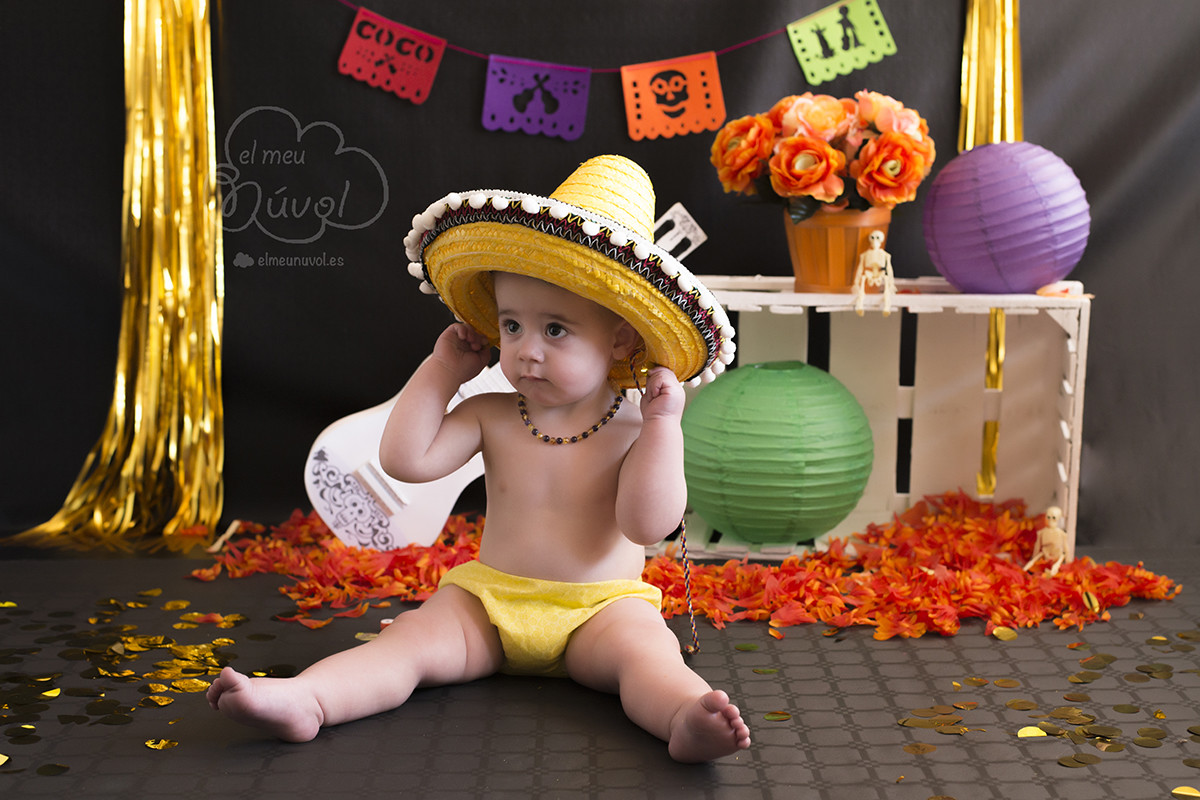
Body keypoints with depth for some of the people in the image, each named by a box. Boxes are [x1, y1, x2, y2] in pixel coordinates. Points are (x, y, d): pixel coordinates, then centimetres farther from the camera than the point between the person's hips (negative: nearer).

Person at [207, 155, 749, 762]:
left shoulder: (636, 432, -5)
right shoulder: (492, 418, 3)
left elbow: (649, 525, -17)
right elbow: (405, 460, -2)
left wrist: (663, 422, -21)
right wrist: (441, 370, 0)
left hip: (600, 608, -2)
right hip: (487, 601, 3)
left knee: (646, 649, -33)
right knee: (409, 639, -21)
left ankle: (687, 719, -57)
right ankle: (303, 699, -38)